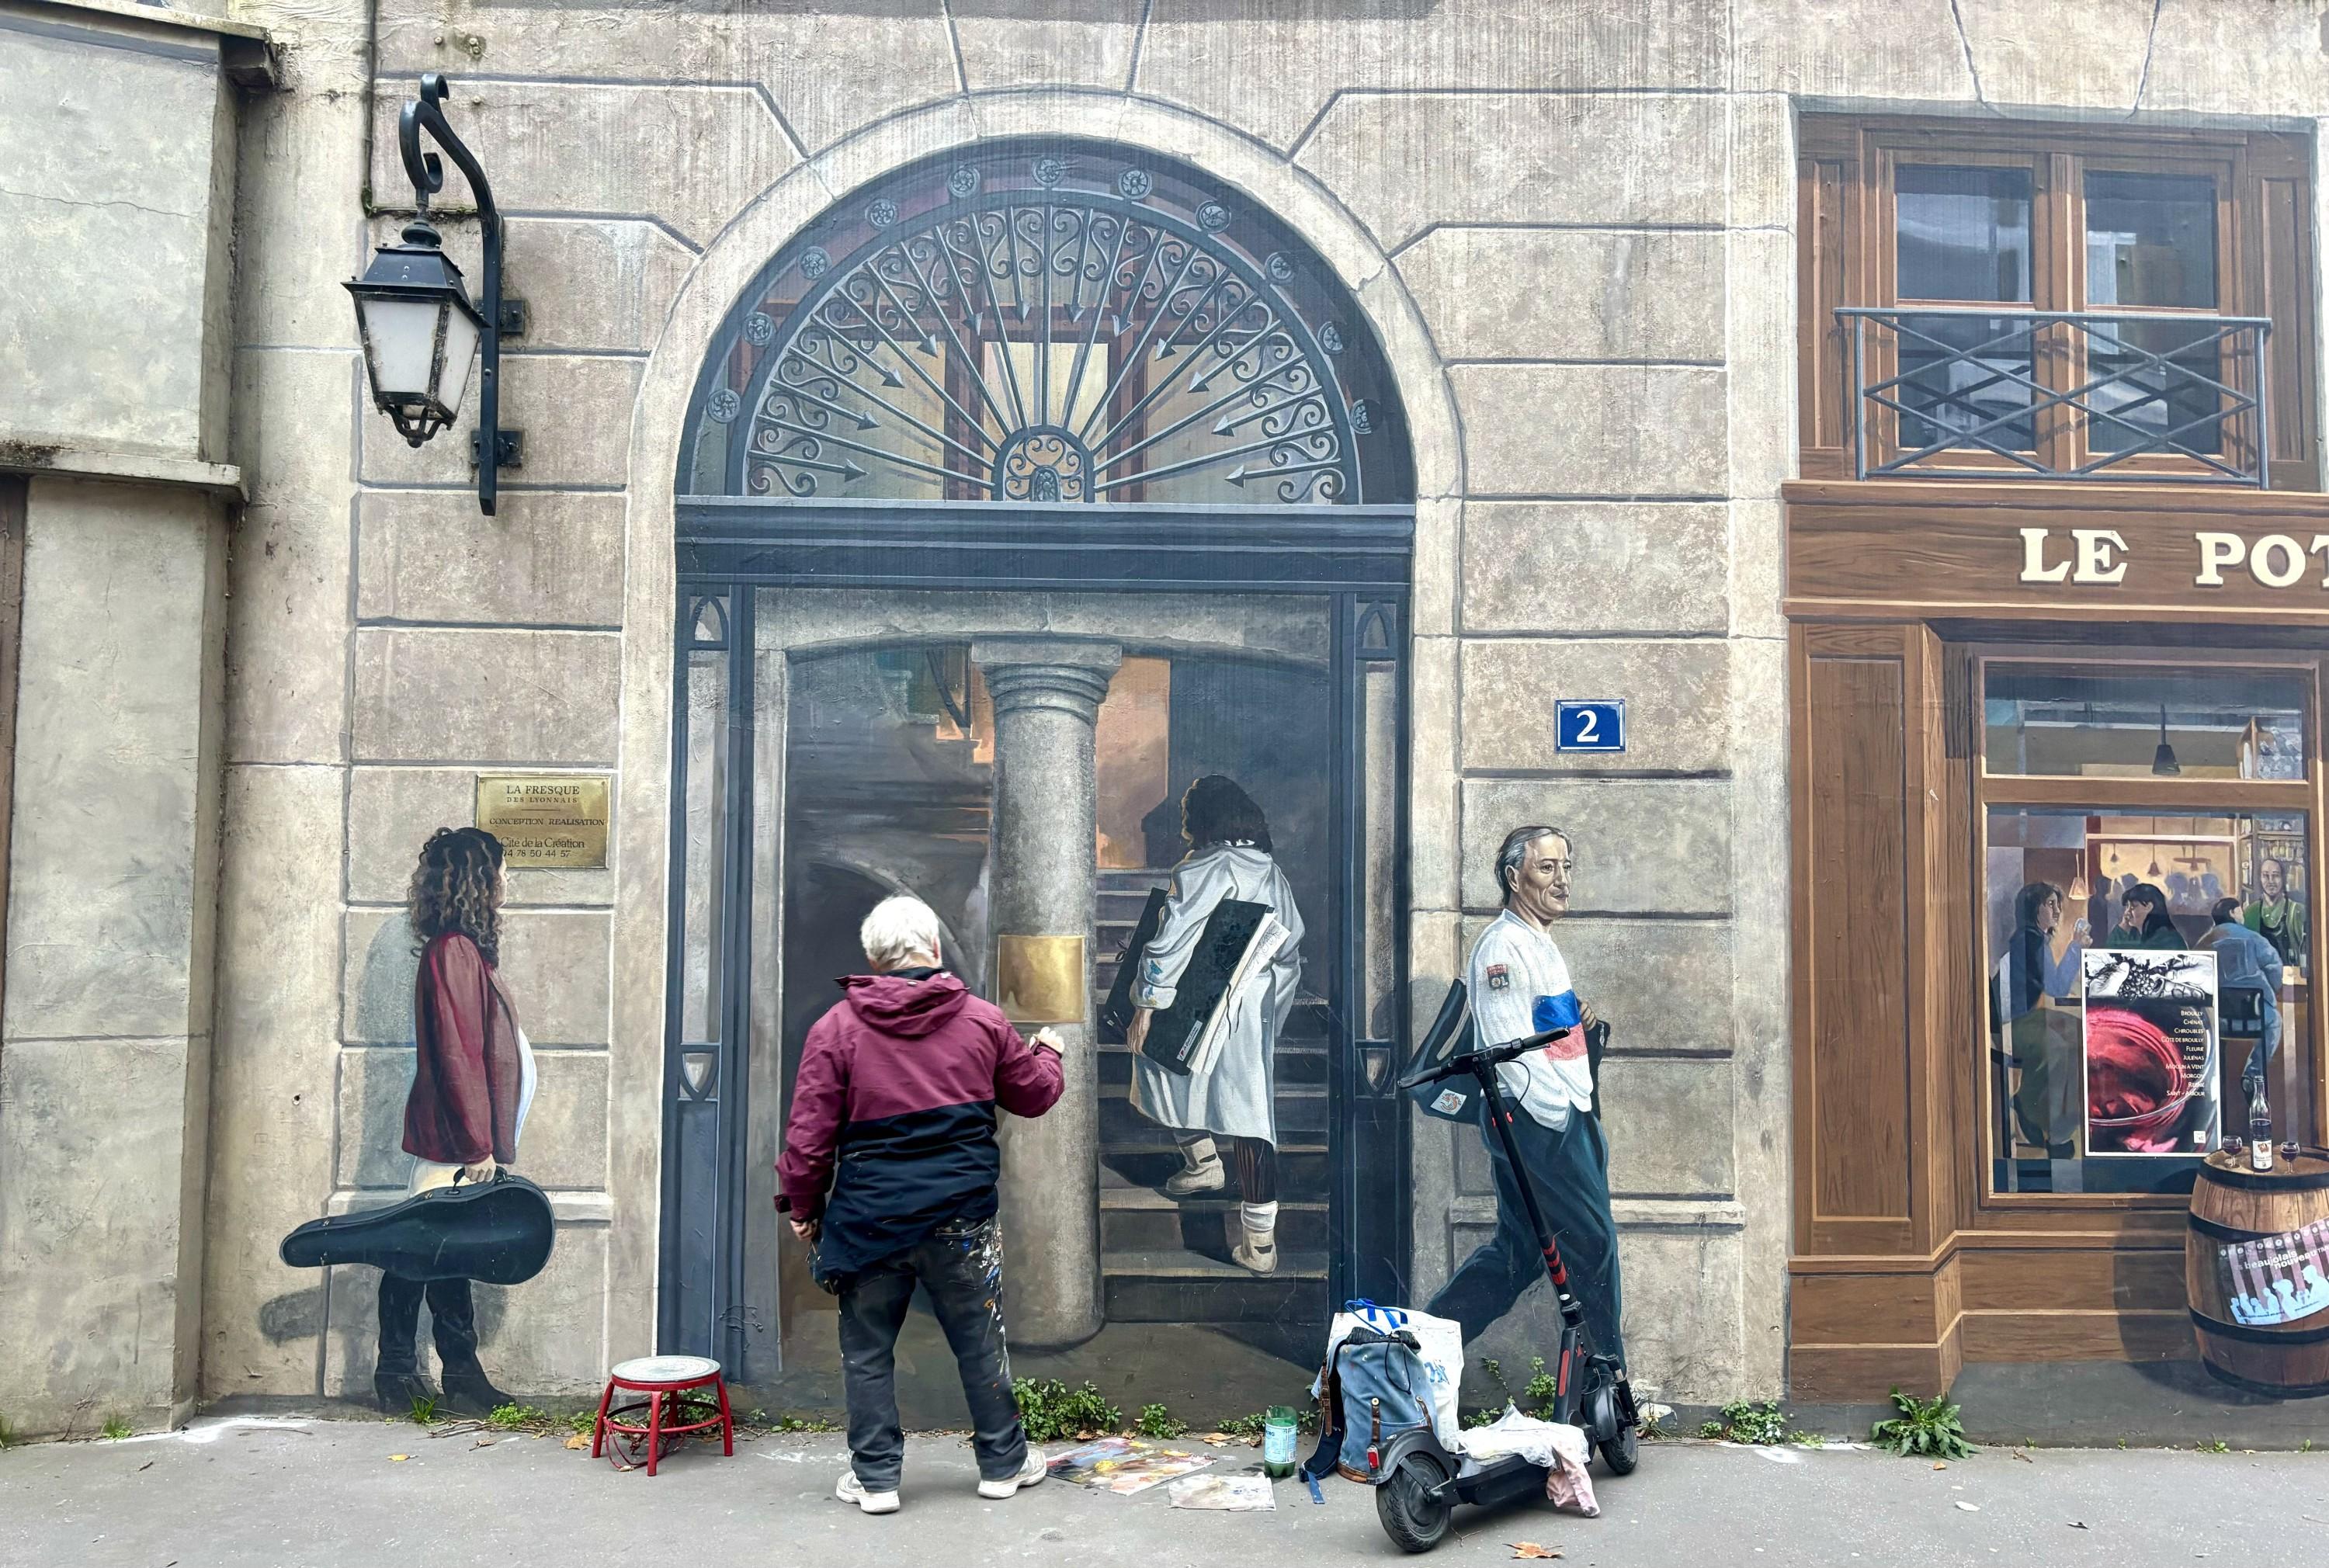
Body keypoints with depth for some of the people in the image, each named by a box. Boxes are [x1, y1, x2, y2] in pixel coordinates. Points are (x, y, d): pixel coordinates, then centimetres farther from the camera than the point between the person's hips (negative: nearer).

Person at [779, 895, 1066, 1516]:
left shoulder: (836, 1027, -5)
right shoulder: (982, 1020, 0)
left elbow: (809, 1132, -5)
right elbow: (1035, 1093, 14)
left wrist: (801, 1204, 8)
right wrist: (1048, 1053, 35)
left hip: (869, 1218, -1)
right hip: (961, 1217, 1)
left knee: (867, 1349, 12)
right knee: (980, 1341, 14)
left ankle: (875, 1476, 17)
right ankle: (1004, 1462, 25)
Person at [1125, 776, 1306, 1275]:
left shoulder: (1201, 869, -10)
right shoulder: (1272, 872, 12)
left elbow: (1171, 941, -17)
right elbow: (1291, 950, 17)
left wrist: (1147, 1003, -11)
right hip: (1257, 1015, 6)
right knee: (1250, 1110, 4)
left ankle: (1202, 1161, 25)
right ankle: (1260, 1239, 2)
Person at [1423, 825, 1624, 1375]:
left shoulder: (1541, 945, 19)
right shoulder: (1502, 946, -14)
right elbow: (1511, 1049, -19)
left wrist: (1579, 1022, 11)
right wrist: (1561, 1117, -18)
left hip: (1563, 1118, 10)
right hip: (1537, 1123, -10)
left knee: (1517, 1251, 13)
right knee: (1592, 1241, -4)